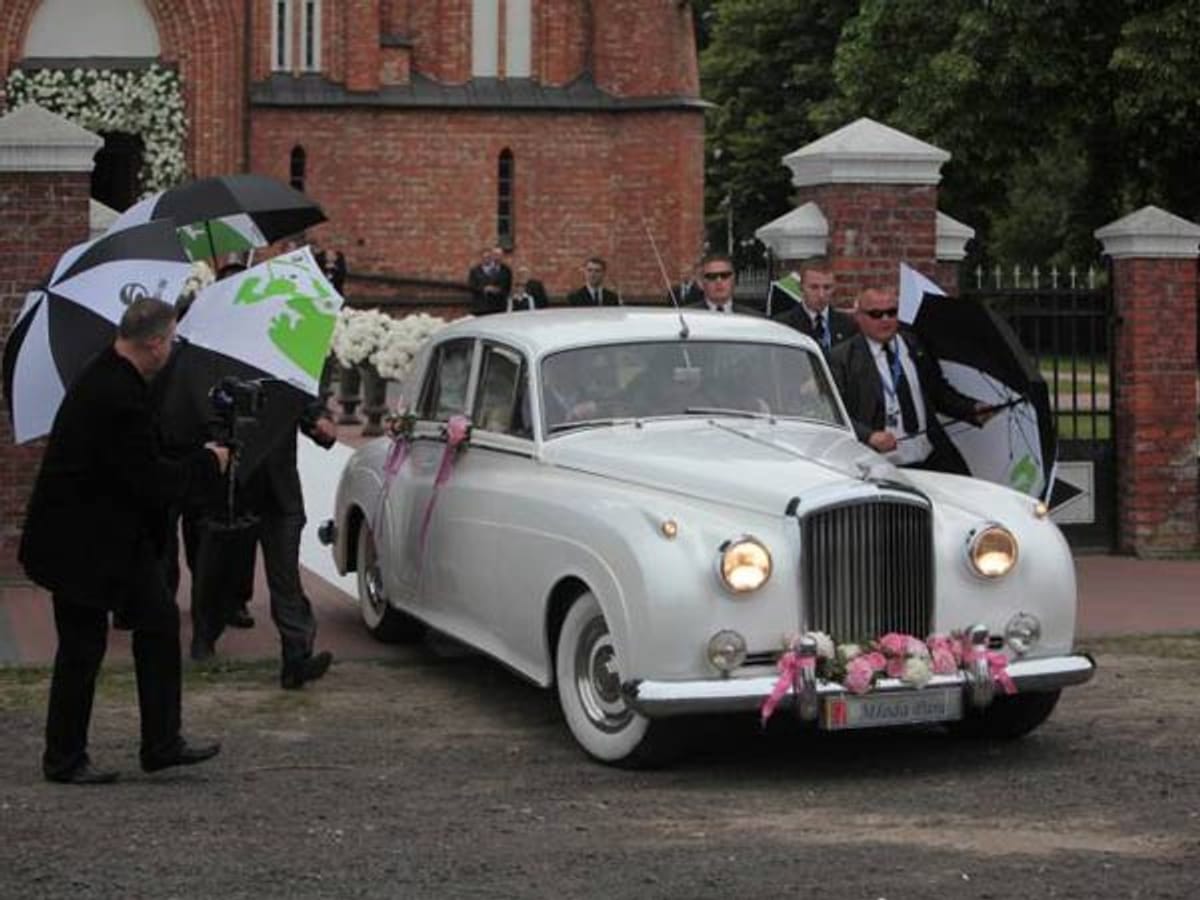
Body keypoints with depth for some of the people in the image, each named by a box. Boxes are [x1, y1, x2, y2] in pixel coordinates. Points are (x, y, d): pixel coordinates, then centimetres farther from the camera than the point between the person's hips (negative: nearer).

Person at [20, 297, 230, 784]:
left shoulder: (110, 378, 4)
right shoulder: (118, 396, -27)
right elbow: (153, 482, -24)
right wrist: (207, 463, -10)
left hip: (118, 537, 10)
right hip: (81, 542, -10)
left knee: (159, 621, 12)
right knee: (83, 646, 2)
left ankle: (162, 743, 19)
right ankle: (64, 760, 17)